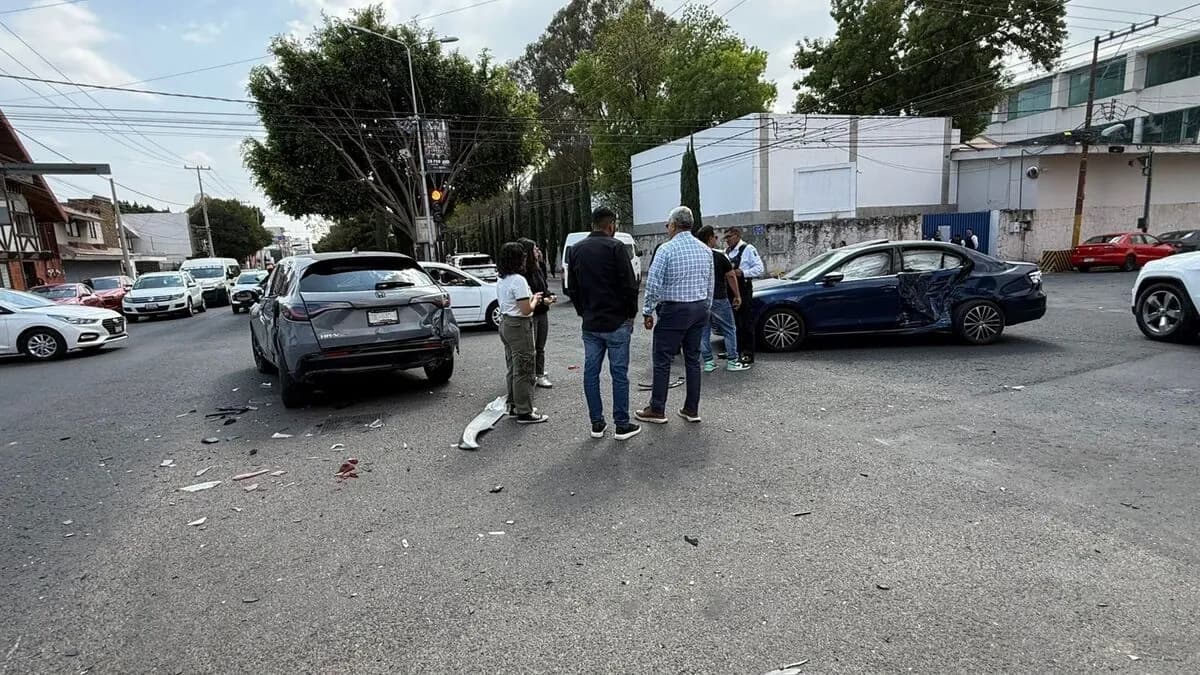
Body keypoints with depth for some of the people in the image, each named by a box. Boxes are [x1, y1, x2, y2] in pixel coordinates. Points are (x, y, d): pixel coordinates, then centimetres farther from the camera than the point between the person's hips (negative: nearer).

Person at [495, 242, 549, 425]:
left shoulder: (501, 281, 10)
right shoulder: (518, 280, -19)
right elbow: (526, 310, -22)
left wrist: (531, 298, 12)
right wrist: (535, 300, -2)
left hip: (505, 324, 10)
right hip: (519, 326, -10)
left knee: (513, 368, 19)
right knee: (523, 370, -3)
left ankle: (514, 404, 29)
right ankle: (524, 412, 2)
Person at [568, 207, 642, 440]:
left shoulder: (576, 250, 8)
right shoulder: (615, 247, -11)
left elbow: (572, 287, 13)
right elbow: (629, 285, -13)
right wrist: (631, 314, 0)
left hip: (590, 324, 5)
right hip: (616, 322, -5)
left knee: (591, 372, 9)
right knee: (619, 373, 2)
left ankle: (597, 423, 16)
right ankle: (622, 425, 9)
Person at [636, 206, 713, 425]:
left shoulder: (667, 249, -11)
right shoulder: (705, 250, 8)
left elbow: (653, 284, -13)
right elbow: (710, 284, 12)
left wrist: (648, 312, -4)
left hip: (674, 310, -6)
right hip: (699, 309, 7)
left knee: (662, 361, 2)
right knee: (693, 359, 12)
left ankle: (657, 410, 8)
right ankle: (692, 409, 17)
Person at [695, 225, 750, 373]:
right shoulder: (719, 257, -10)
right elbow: (731, 276, -5)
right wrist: (737, 296, 4)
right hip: (719, 299, -4)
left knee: (704, 332, 10)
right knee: (729, 330, 7)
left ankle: (708, 362, 11)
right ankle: (732, 362, 9)